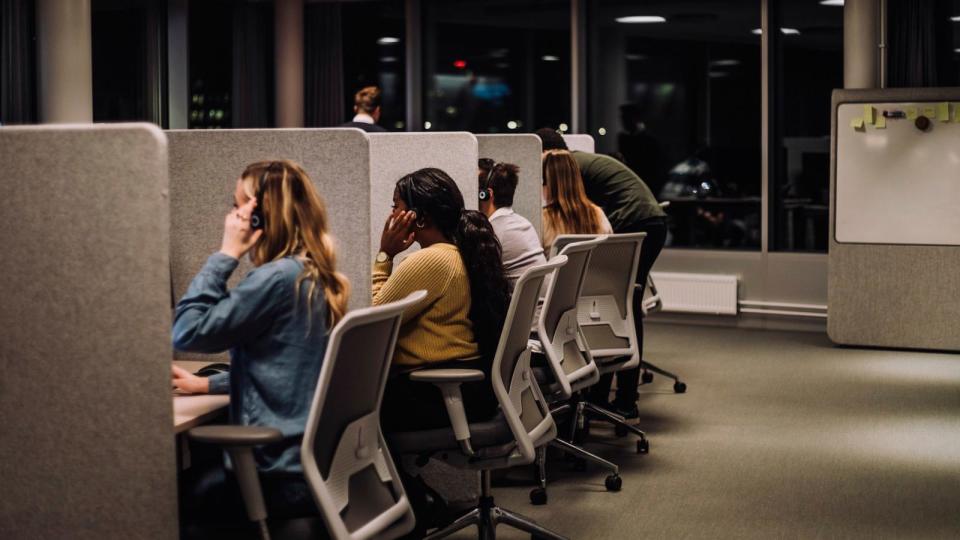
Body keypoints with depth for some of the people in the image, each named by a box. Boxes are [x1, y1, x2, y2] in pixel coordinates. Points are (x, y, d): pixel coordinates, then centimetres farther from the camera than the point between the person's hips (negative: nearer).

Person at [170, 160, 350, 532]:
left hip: (285, 474, -9)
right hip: (318, 458, 9)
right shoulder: (315, 277, 8)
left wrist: (226, 253, -14)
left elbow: (186, 332, -17)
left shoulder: (277, 278, -20)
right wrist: (207, 384, 15)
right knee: (191, 482, 23)